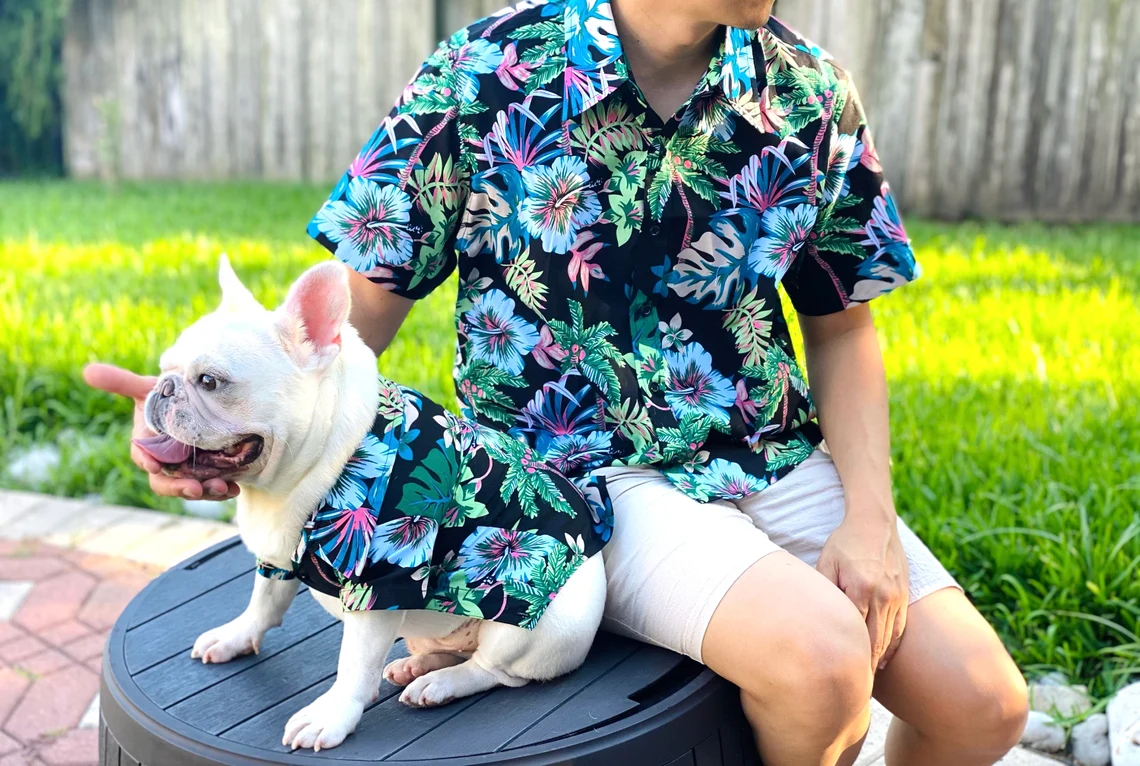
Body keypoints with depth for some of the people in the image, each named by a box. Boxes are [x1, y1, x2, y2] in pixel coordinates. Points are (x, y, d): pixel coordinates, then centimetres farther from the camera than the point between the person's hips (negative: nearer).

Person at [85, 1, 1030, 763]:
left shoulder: (812, 96, 0)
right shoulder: (484, 78, -9)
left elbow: (842, 330, 8)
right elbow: (361, 307, -5)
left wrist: (871, 519, -5)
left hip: (770, 461, 5)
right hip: (579, 473, -4)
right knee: (819, 659, -28)